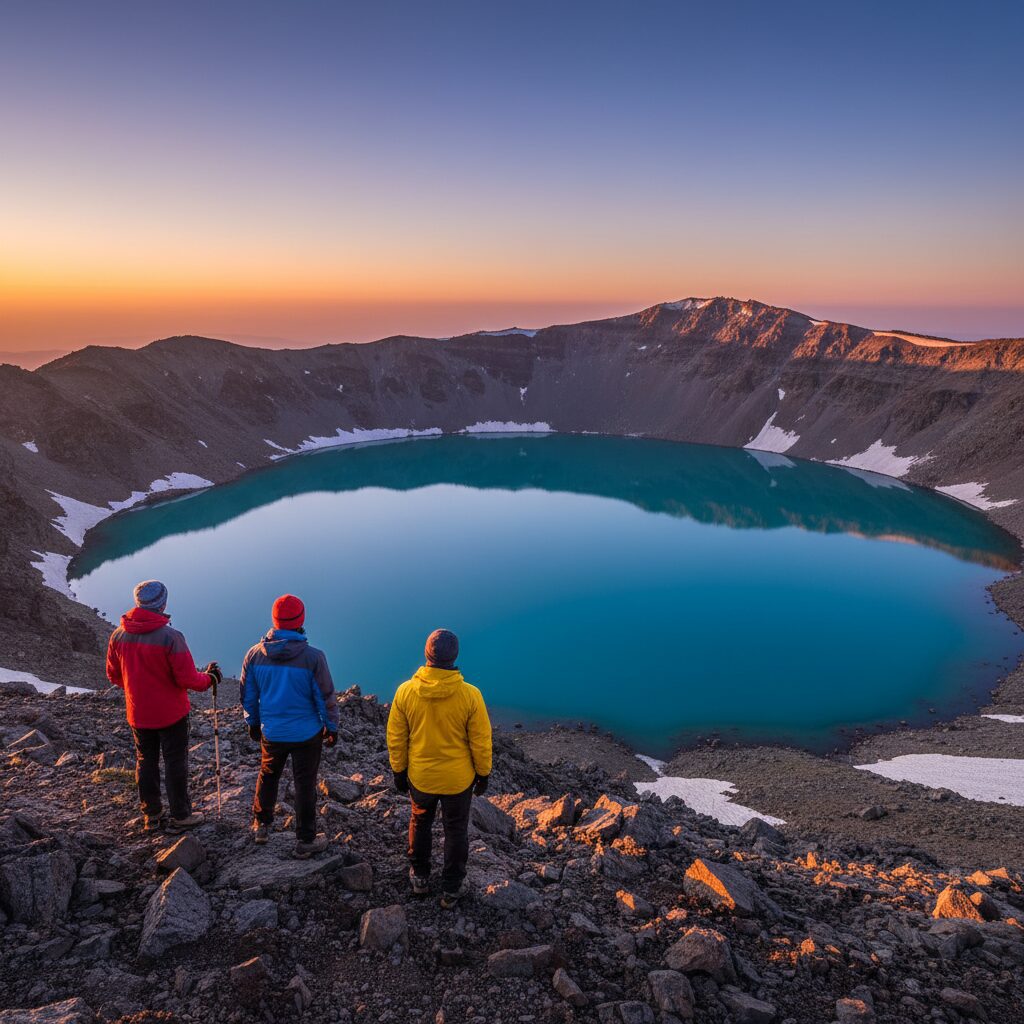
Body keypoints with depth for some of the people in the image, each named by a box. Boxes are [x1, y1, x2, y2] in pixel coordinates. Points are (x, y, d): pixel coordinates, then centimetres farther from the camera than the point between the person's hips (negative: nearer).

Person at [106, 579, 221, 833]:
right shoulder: (170, 636, -24)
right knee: (175, 763, 10)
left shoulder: (118, 635, -8)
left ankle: (151, 815, 29)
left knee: (145, 762, 19)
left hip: (137, 714, 5)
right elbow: (187, 679, -20)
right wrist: (209, 678, -1)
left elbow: (113, 675, 6)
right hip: (171, 714, -5)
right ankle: (180, 817, 20)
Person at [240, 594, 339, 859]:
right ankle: (305, 841, 23)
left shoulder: (255, 655, -10)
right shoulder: (313, 657, -21)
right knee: (305, 786, 11)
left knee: (267, 777, 26)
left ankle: (260, 826, 43)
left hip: (271, 733, 3)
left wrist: (252, 723, 19)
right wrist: (331, 727, 3)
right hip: (307, 734, -3)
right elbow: (326, 697, -13)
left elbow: (247, 695, 3)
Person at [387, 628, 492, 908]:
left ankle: (419, 877, 43)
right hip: (459, 779, -1)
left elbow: (395, 738, -7)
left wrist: (398, 771, 8)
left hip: (420, 777, 2)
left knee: (420, 822, 27)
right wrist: (483, 774, 3)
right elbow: (481, 741, -13)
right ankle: (451, 889, 32)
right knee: (456, 831, 20)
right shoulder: (470, 695, -22)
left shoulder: (405, 691, -18)